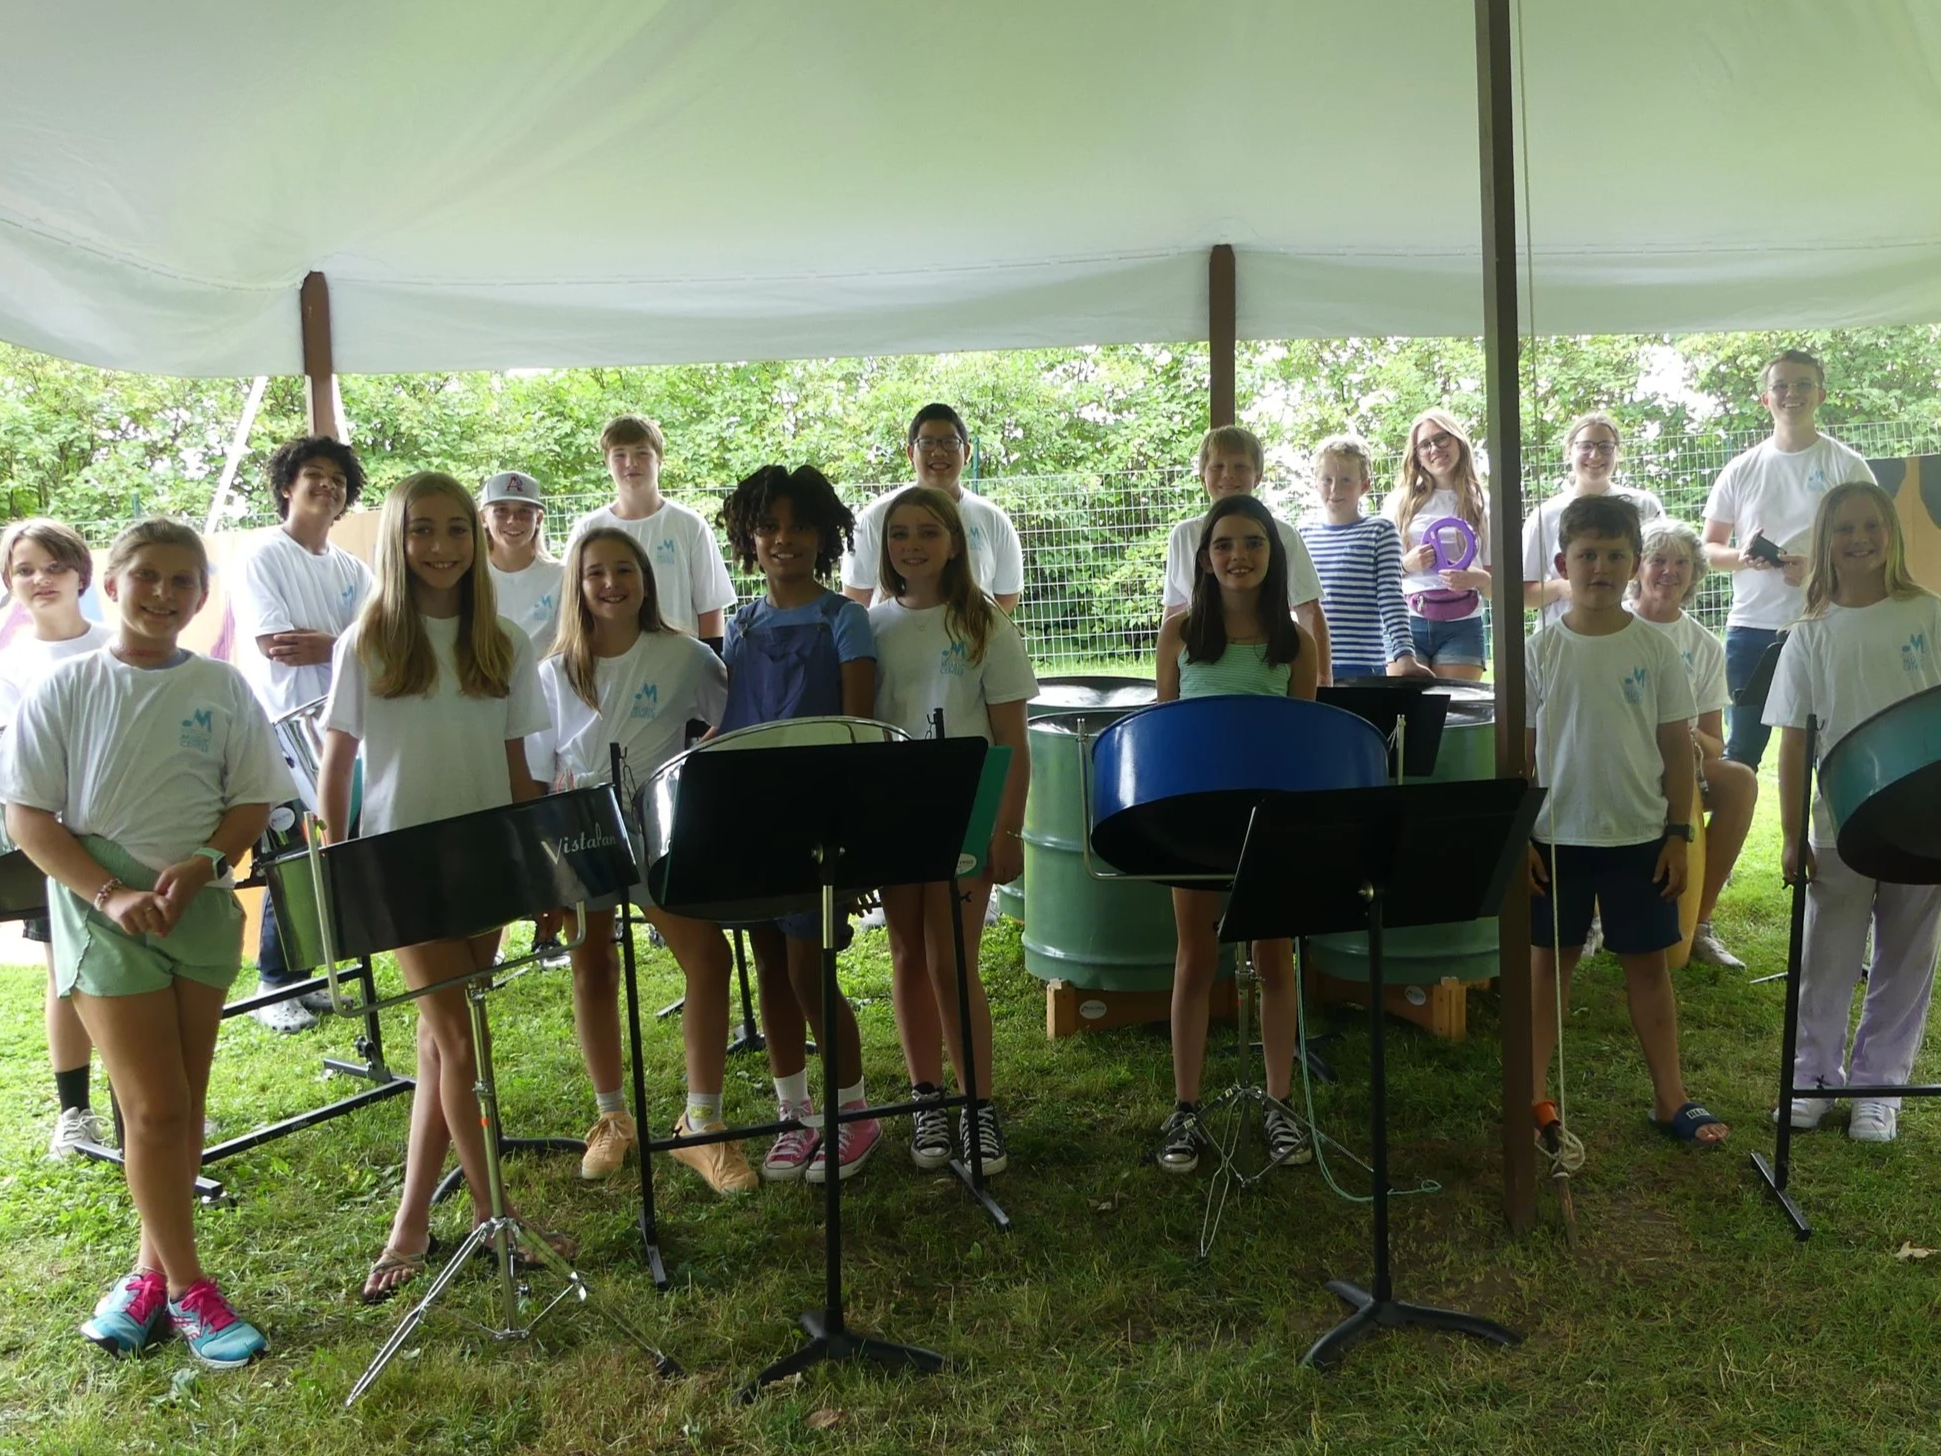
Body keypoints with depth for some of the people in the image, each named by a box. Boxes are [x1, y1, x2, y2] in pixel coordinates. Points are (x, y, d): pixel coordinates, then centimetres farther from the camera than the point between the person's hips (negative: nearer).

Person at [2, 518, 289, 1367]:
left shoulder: (222, 689, 1)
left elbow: (252, 803, 4)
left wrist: (201, 865, -14)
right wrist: (110, 894, -17)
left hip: (203, 909, 3)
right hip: (106, 917, -3)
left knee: (182, 1105, 10)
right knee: (155, 1107, -2)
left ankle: (151, 1269, 26)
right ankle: (186, 1289, 11)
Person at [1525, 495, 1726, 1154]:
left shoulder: (1655, 649, -2)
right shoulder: (1540, 651, -4)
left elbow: (1677, 748, 2)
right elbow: (1519, 751, -1)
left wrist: (1678, 834, -2)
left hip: (1640, 836, 1)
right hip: (1557, 836, 0)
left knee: (1647, 961, 10)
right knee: (1549, 957, 9)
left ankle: (1670, 1097, 22)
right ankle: (1533, 1094, 18)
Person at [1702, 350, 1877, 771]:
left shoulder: (1846, 466, 2)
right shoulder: (1741, 470, 8)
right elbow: (1709, 550, 11)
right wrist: (1742, 556, -11)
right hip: (1751, 627, 2)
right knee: (1740, 749, 7)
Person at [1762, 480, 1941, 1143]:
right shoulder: (1810, 637, 1)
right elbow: (1795, 742, 1)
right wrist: (1792, 835, -2)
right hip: (1841, 827, 0)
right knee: (1826, 962, 8)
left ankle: (1877, 1085, 24)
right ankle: (1815, 1074, 24)